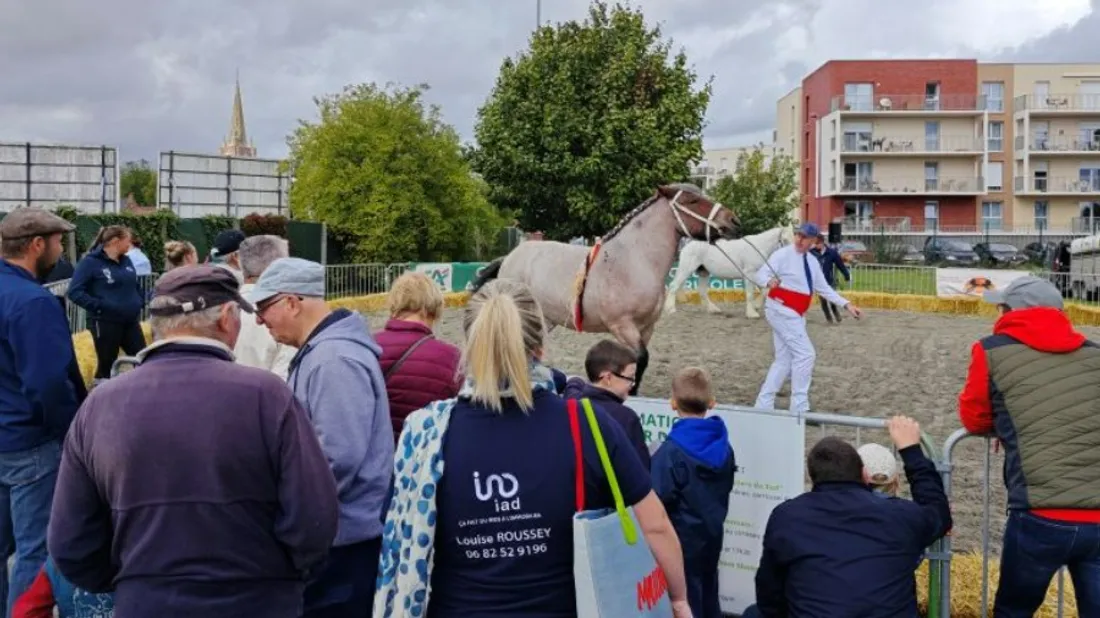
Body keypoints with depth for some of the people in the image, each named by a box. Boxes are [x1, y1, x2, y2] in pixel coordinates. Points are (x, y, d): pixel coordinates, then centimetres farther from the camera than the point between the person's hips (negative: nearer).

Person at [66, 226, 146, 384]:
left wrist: (140, 302, 8)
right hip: (105, 323, -6)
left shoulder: (126, 261, 11)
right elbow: (74, 292, -16)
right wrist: (100, 306, -22)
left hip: (131, 322, 6)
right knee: (106, 365, 5)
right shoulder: (90, 262, -10)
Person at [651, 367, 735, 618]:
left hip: (683, 536, -6)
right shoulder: (723, 445, -3)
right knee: (708, 589, 22)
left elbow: (659, 499, -23)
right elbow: (727, 487, 10)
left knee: (686, 597, 7)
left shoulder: (671, 452, -24)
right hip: (713, 531, 7)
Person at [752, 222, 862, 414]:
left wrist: (847, 305, 14)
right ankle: (799, 408, -6)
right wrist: (769, 282, -45)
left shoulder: (812, 262, 12)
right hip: (781, 310, -9)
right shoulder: (783, 254, -12)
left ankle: (763, 405, 15)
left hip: (794, 314, 9)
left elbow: (824, 288, 20)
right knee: (805, 354, -12)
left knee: (784, 360, 10)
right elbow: (761, 274, -22)